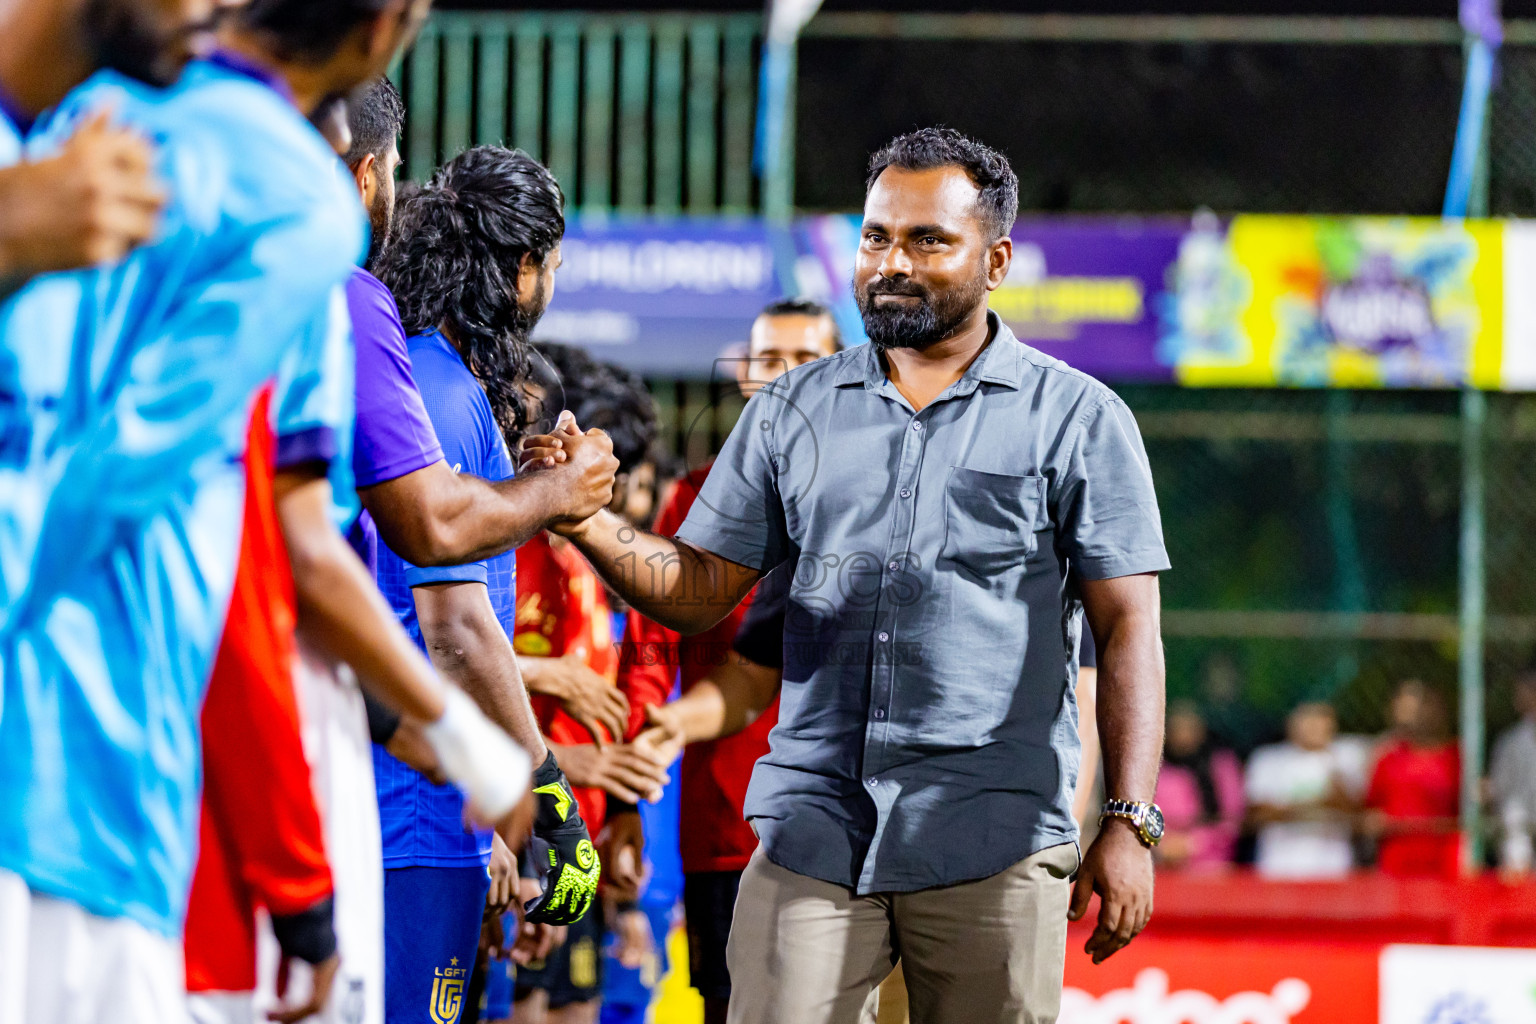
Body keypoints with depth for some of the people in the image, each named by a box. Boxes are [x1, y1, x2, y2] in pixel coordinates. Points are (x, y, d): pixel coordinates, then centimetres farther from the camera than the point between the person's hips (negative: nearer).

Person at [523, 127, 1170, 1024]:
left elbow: (1128, 629, 1)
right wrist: (587, 523, -7)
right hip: (813, 832, 2)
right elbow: (699, 590, 12)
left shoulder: (1077, 419, 4)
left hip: (994, 843, -2)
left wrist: (1130, 824, -8)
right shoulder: (793, 413, 14)